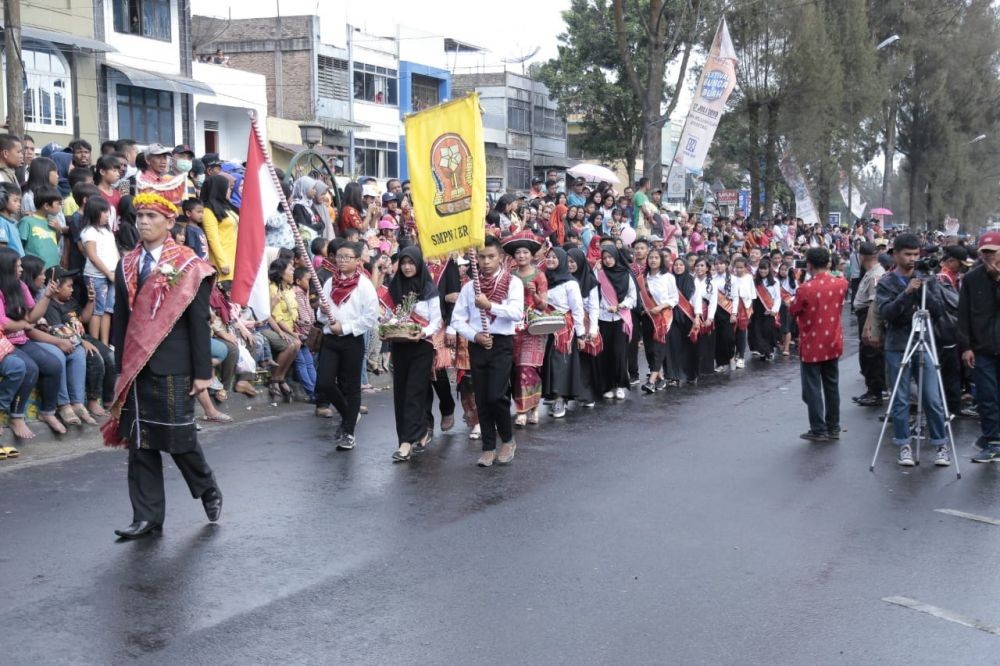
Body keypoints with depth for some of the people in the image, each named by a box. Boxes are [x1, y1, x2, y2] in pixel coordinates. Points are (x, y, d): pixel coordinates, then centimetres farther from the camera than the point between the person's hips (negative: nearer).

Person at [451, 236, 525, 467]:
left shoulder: (513, 283, -1)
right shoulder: (470, 286, 7)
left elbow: (517, 313, -16)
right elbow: (457, 320, 5)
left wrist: (489, 305, -24)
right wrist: (475, 336, -10)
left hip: (502, 344, -3)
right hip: (477, 345, 4)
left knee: (495, 395, -13)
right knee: (481, 399, 6)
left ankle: (508, 440, 11)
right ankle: (488, 448, 17)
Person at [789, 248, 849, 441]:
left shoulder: (805, 289, -20)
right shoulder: (841, 284, -5)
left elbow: (792, 311, -4)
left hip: (811, 345, -5)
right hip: (833, 343, 5)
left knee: (812, 388, 3)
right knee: (832, 386, 14)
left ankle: (818, 430, 4)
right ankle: (833, 427, 19)